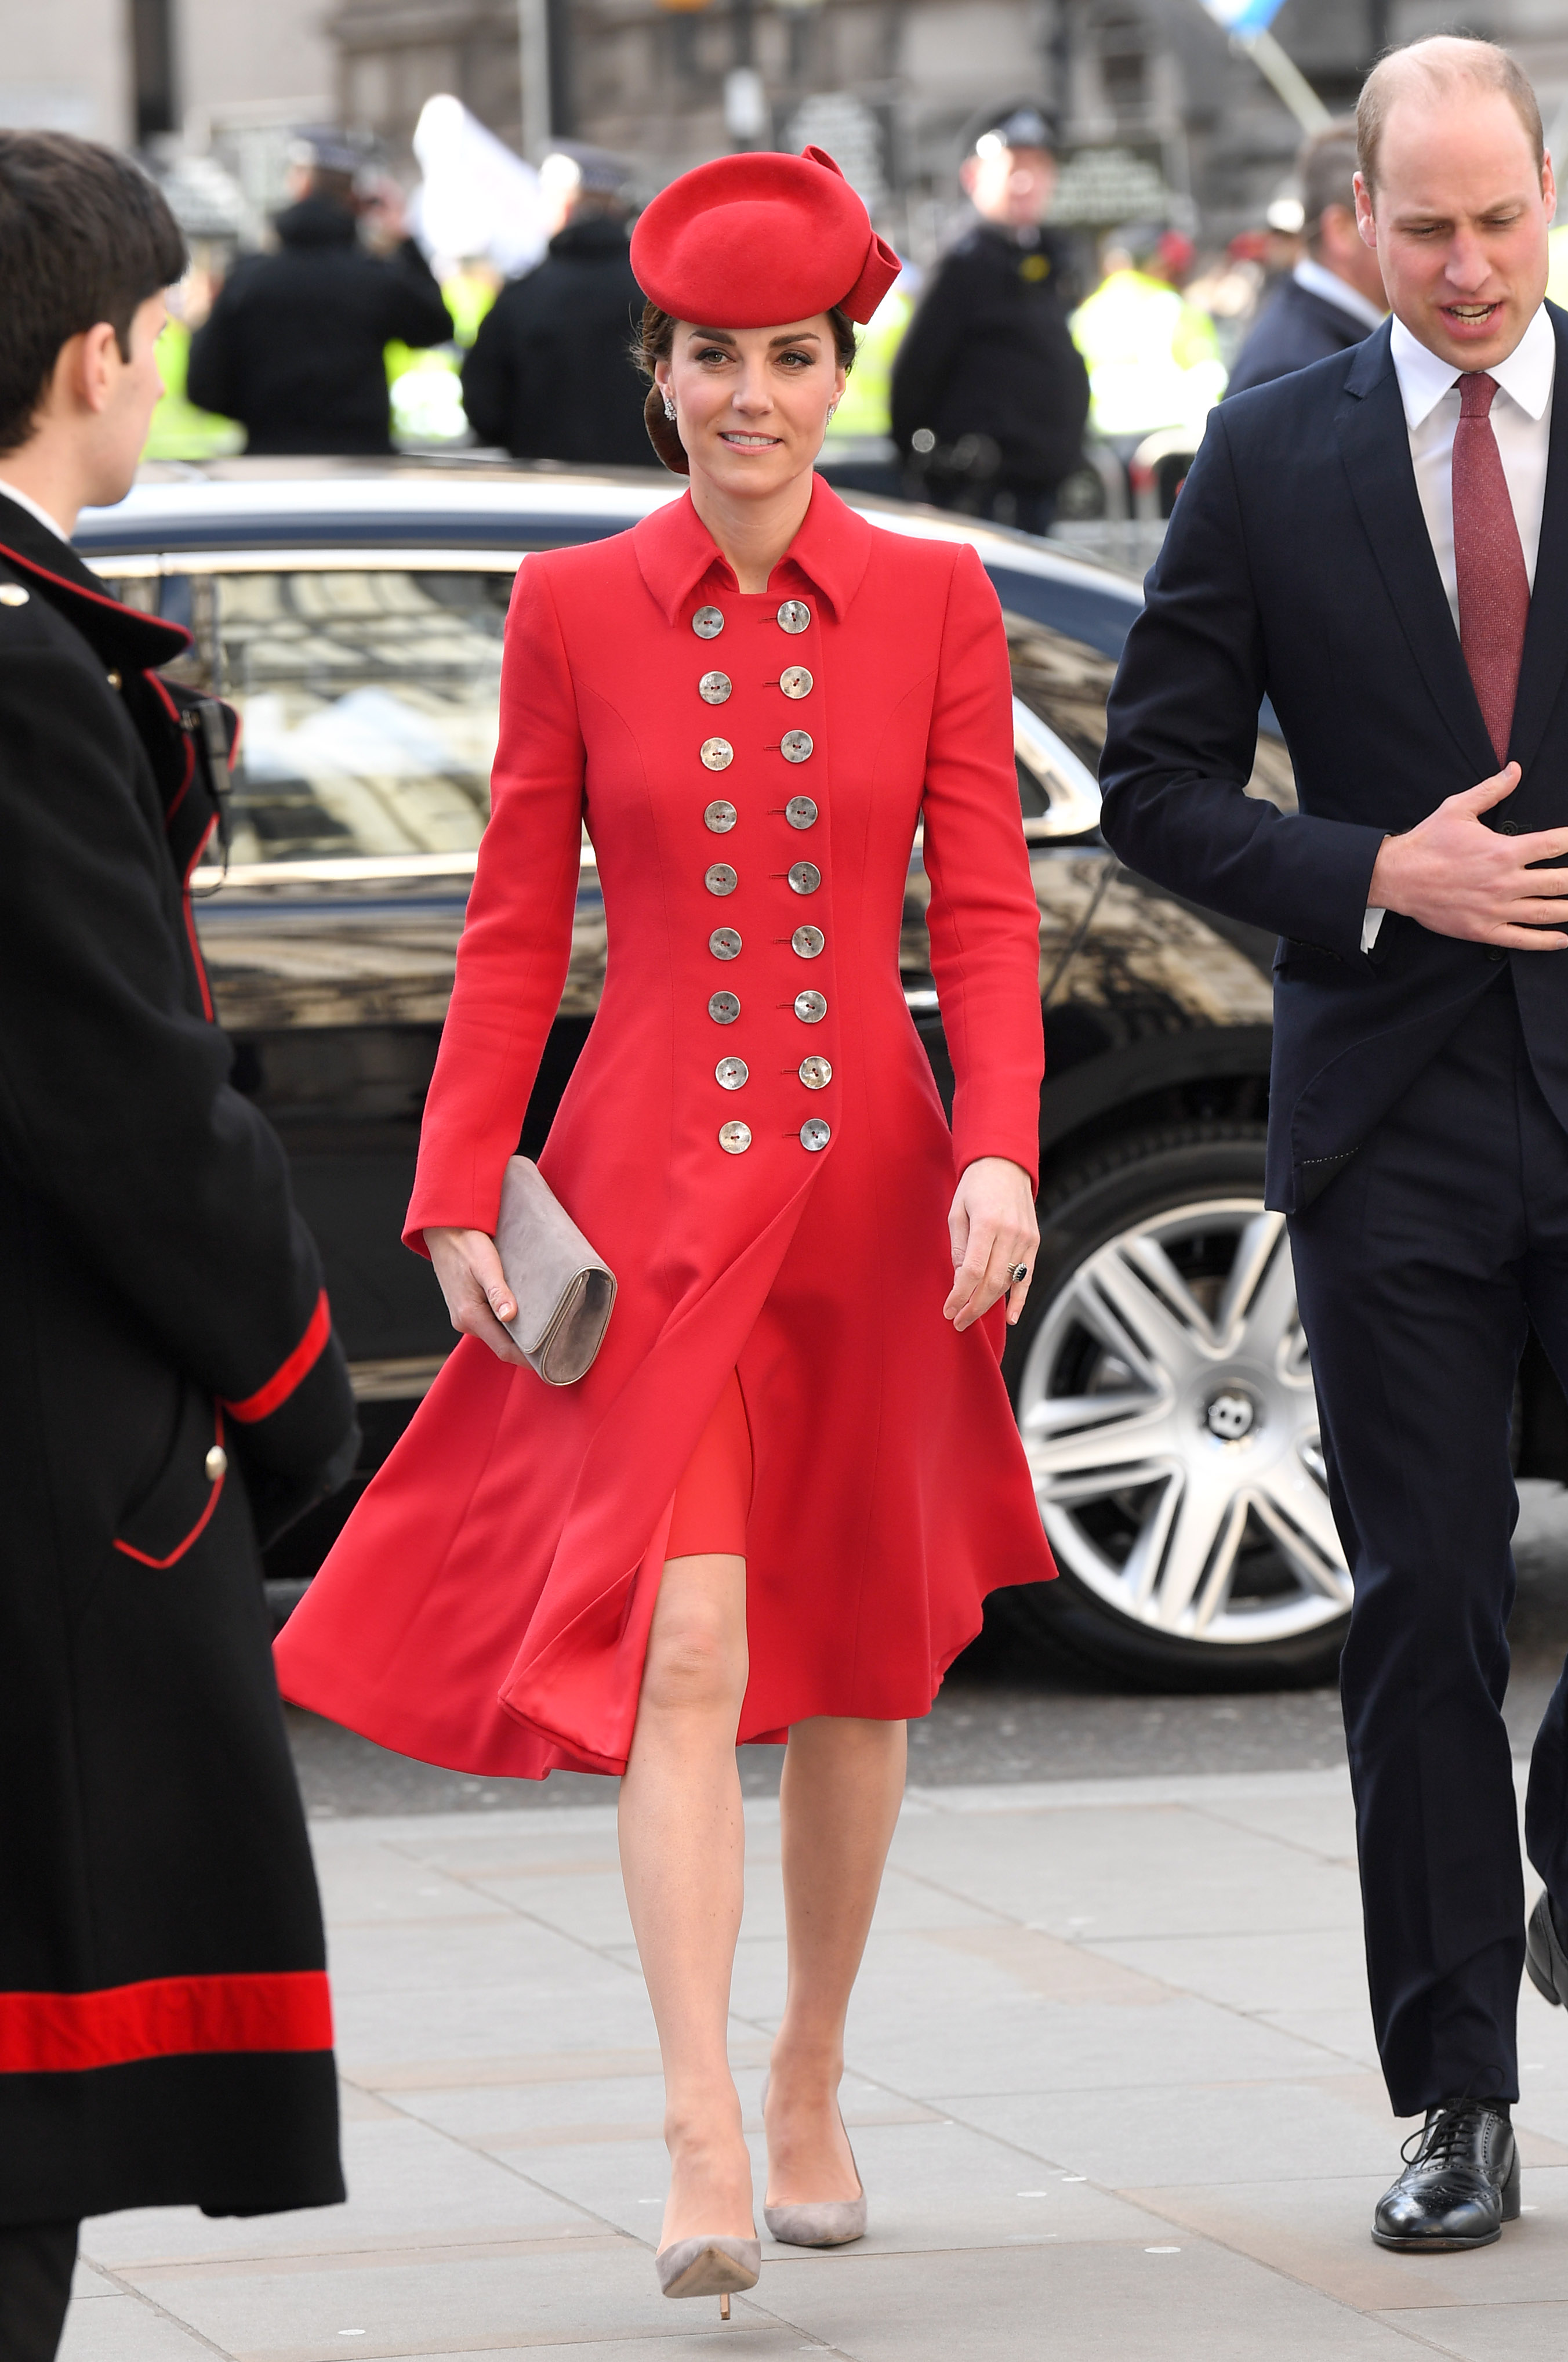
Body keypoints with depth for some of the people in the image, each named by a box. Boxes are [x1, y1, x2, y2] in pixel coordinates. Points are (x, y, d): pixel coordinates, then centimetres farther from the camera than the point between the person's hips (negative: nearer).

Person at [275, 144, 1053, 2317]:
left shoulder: (936, 604, 1)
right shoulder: (575, 611, 0)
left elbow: (986, 913, -1)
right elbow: (515, 930, 4)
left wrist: (1003, 1152, -14)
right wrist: (461, 1193, -2)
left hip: (870, 1190, 2)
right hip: (656, 1194, -2)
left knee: (857, 1656, 12)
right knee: (686, 1643, -16)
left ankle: (813, 2082, 29)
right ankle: (701, 2139, -21)